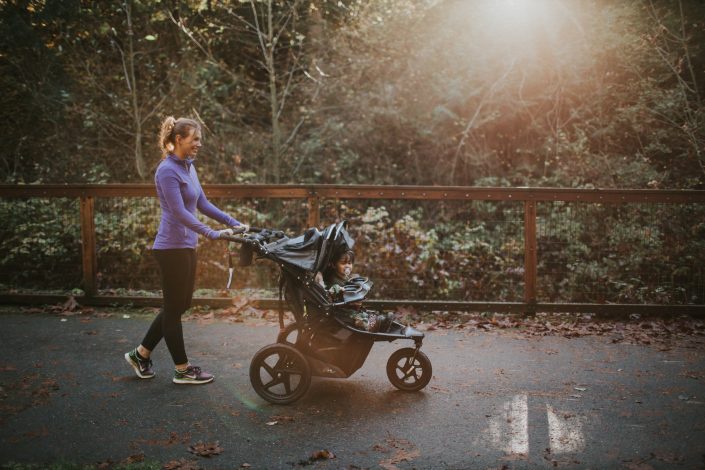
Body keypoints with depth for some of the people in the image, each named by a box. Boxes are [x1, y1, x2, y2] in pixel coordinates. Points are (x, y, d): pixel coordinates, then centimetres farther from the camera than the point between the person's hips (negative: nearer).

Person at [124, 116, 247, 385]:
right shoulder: (168, 170, -17)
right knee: (174, 307, 2)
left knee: (180, 304, 15)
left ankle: (141, 353, 26)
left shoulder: (188, 166, 11)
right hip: (172, 247, -10)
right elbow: (180, 213, -25)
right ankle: (183, 370, 12)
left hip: (186, 246, 10)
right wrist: (213, 234, -30)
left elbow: (202, 204, 17)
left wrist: (234, 223, 10)